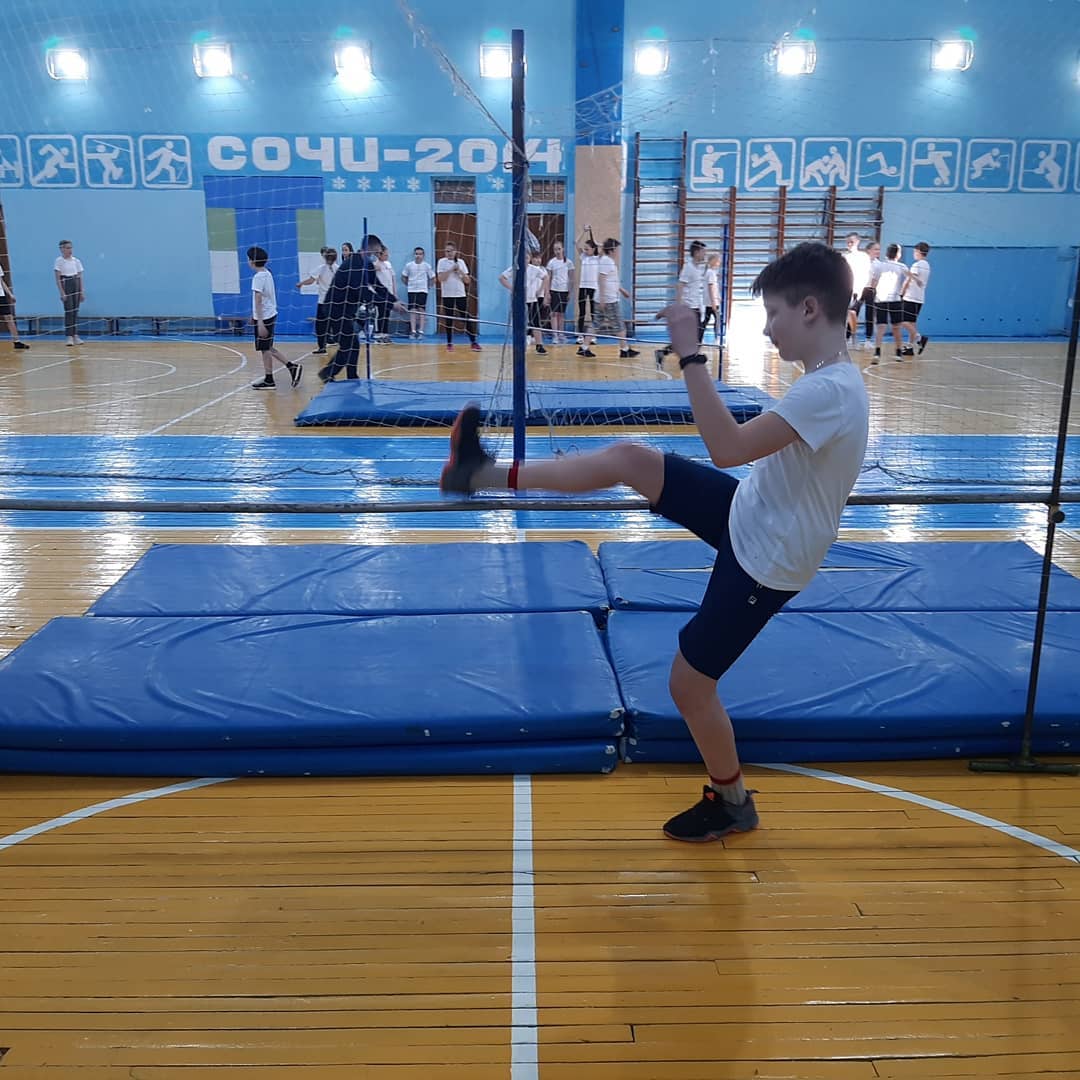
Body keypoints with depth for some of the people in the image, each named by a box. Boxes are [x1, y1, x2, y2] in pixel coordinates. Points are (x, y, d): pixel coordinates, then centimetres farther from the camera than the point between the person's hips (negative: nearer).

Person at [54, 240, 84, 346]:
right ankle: (69, 337, -6)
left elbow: (80, 277, 9)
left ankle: (76, 336, 11)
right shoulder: (59, 261, -4)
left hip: (76, 286, 4)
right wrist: (62, 293, -14)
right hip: (66, 286, -4)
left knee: (75, 311, 6)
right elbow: (58, 279, -7)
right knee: (69, 311, -8)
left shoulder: (76, 261, 8)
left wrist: (82, 292, 3)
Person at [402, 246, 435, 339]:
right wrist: (408, 285, 6)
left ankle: (421, 331, -2)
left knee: (422, 310, -4)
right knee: (412, 310, -2)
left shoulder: (427, 266, 0)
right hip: (411, 290, 1)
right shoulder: (409, 265, 3)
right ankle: (413, 331, -1)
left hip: (422, 290, -1)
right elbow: (403, 277, 13)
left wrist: (428, 286, 2)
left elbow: (432, 278, 8)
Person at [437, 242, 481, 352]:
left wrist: (460, 272, -10)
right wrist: (451, 269, -16)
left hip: (461, 295, 1)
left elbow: (467, 281, 5)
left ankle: (473, 342, 2)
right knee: (448, 319, 1)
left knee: (465, 318, -2)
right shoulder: (442, 262, 1)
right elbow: (440, 278, -11)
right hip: (447, 295, -1)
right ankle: (449, 343, 11)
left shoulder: (461, 262, 7)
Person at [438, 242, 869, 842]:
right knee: (628, 457, 0)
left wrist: (690, 354, -35)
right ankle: (488, 474, 10)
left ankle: (732, 802, 28)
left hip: (763, 559, -9)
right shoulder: (830, 378, 2)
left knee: (689, 684, 3)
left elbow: (729, 448, -39)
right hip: (749, 513, 9)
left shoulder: (829, 391, -30)